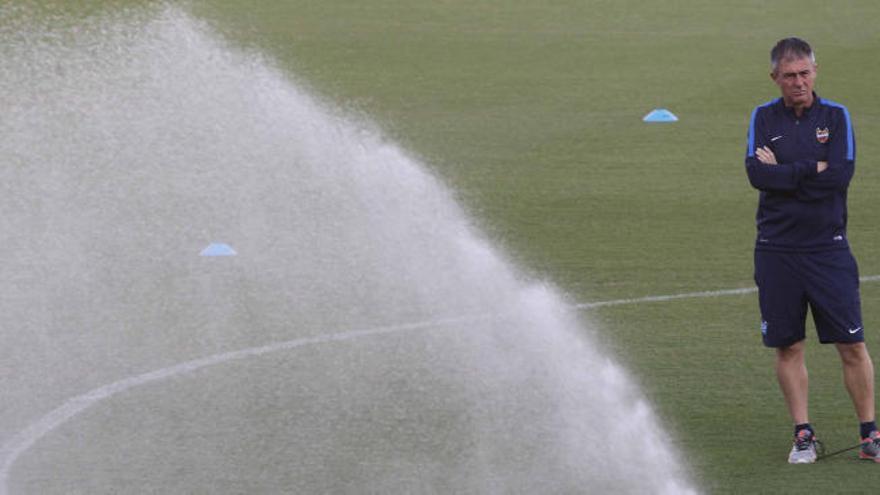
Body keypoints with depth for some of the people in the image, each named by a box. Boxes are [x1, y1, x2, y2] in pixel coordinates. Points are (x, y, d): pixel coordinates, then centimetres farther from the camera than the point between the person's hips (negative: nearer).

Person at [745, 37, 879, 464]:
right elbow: (756, 173, -10)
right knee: (789, 347, 4)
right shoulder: (763, 118, 5)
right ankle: (803, 435, 12)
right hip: (777, 249, 1)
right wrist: (814, 170, -13)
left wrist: (782, 171, -10)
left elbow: (841, 174, -12)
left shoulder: (835, 116, 2)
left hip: (828, 248, -1)